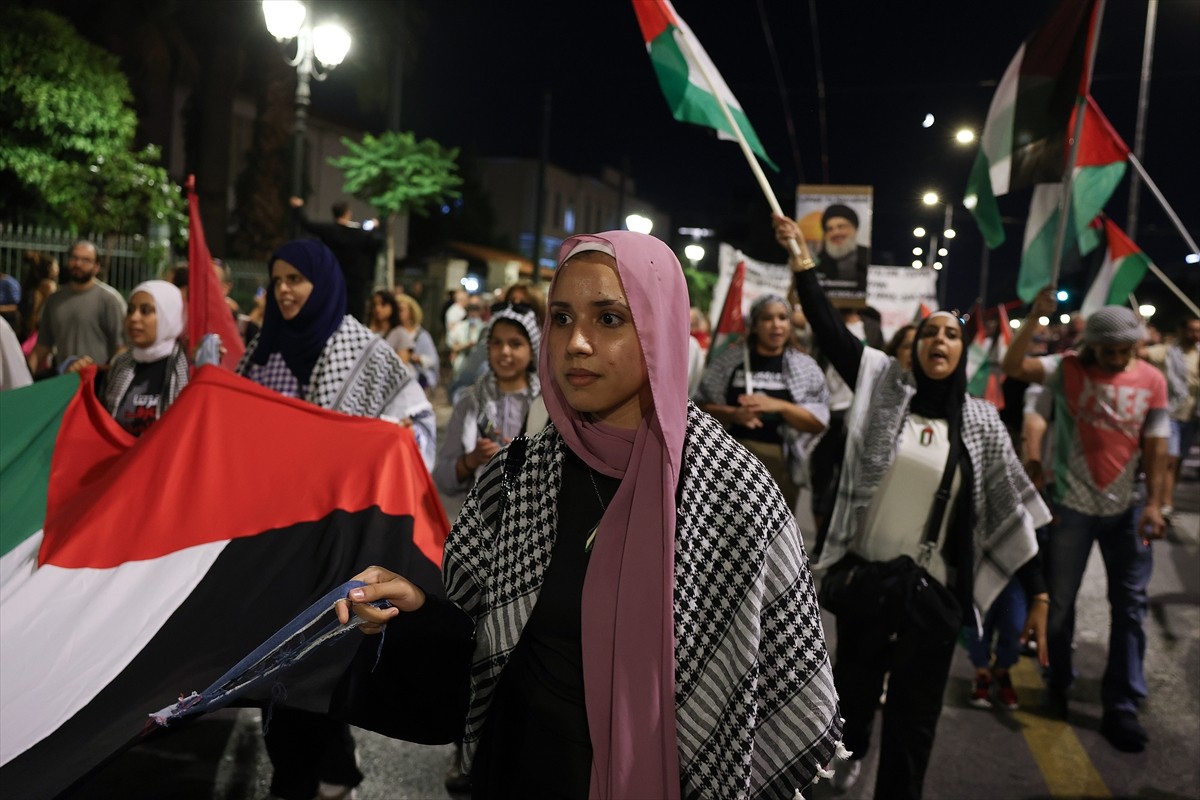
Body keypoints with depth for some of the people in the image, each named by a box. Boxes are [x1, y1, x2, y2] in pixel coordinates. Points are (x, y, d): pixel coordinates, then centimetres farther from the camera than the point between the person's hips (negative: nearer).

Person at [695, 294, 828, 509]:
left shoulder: (806, 367, 4)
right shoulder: (730, 359, 3)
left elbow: (820, 422, -1)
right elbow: (701, 405, 2)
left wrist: (780, 406, -17)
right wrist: (733, 414, -17)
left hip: (782, 465, 1)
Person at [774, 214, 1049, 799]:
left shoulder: (982, 422, -2)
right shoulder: (886, 387, -2)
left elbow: (1011, 510, 0)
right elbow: (828, 329, -8)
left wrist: (1038, 595, -2)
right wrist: (799, 256, -11)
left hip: (934, 589, 0)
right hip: (864, 574, 1)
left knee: (914, 711, 8)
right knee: (856, 678, 18)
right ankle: (851, 747, 47)